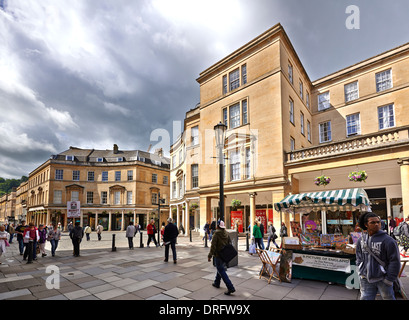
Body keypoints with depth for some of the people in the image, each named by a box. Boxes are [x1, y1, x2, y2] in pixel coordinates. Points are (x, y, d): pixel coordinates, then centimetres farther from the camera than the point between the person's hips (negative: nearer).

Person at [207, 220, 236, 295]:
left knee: (221, 271, -2)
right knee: (220, 269, 24)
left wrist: (210, 255, -14)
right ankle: (216, 283, 40)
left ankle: (230, 288, -8)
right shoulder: (226, 233, 3)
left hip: (218, 255, -7)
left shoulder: (216, 234, -17)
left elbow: (213, 246, -20)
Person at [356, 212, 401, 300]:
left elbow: (395, 261, -10)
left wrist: (389, 280, -9)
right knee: (365, 298, 11)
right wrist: (361, 273, 6)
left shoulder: (388, 240, -11)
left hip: (382, 279, -3)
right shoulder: (361, 240, 3)